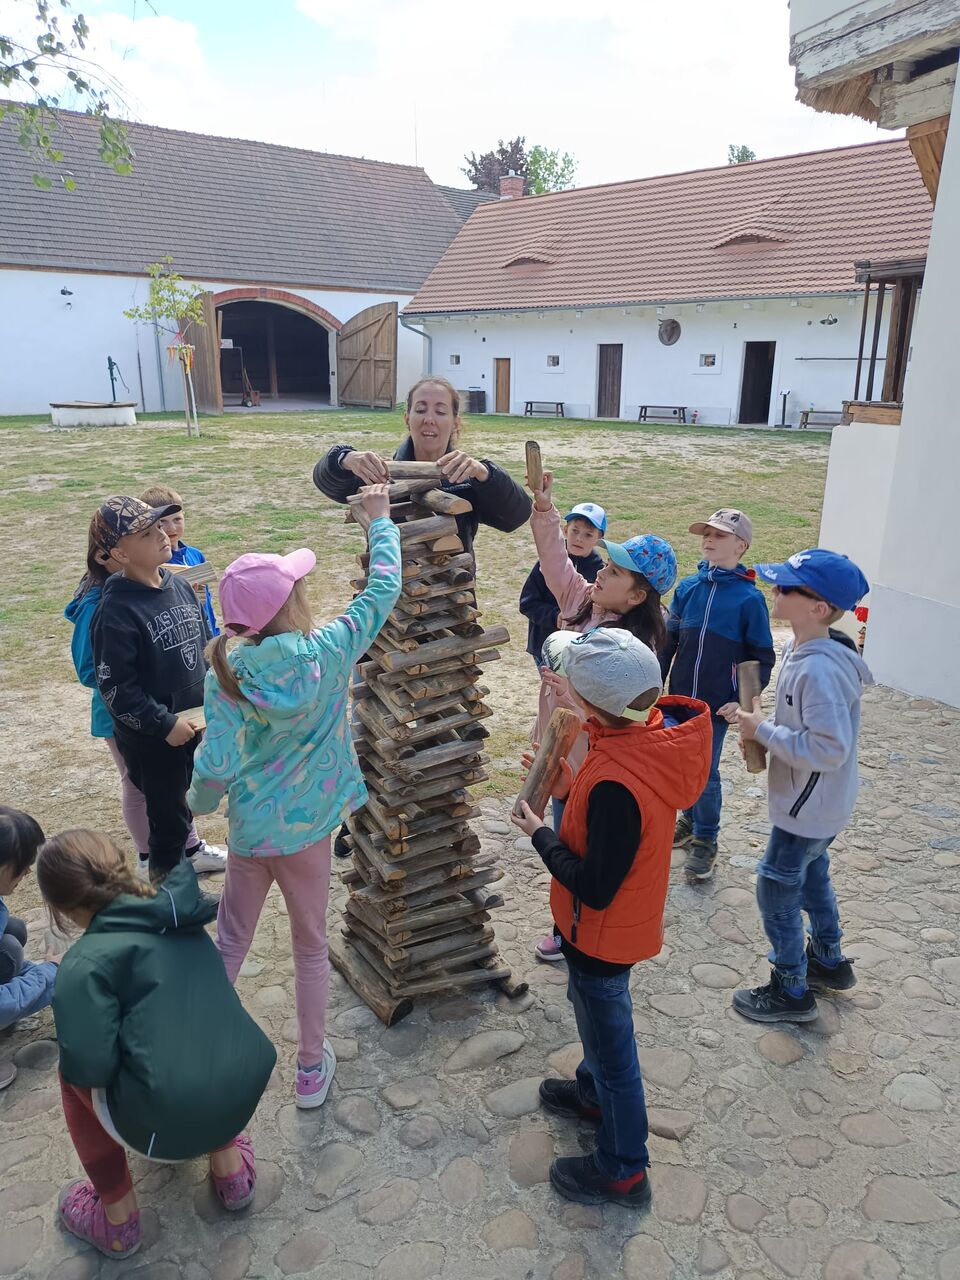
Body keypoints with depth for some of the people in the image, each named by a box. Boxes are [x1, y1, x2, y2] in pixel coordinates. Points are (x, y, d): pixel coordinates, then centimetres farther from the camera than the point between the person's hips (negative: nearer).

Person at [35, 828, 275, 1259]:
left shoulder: (86, 962, -9)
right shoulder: (180, 915, 9)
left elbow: (88, 1066, -15)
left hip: (167, 1125, -5)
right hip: (246, 1096, 6)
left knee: (74, 1076, 22)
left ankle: (117, 1219, 31)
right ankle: (230, 1168, 35)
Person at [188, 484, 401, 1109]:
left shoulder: (228, 674, -14)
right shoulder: (328, 653, -17)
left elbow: (217, 767, -16)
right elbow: (384, 589, -7)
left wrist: (198, 804, 6)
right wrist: (381, 518, 5)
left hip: (249, 828, 1)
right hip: (306, 828, -1)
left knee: (231, 940, 21)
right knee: (311, 946, 20)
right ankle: (312, 1067, 35)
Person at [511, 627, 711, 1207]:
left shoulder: (616, 783, -41)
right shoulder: (657, 727, -14)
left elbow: (595, 888, -29)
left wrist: (541, 834, -17)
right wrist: (573, 789, -5)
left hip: (603, 934, -8)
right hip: (629, 917, 9)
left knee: (611, 1045, 15)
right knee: (594, 1011, 32)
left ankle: (623, 1170, 39)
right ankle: (593, 1092, 59)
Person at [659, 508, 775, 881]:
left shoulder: (749, 598, -11)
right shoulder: (688, 587, 1)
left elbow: (762, 658, -6)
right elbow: (667, 640, 8)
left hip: (717, 706, -4)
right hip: (679, 700, 4)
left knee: (705, 772, 4)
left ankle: (705, 840, 22)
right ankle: (690, 820, 38)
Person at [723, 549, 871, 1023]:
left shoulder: (820, 670, -32)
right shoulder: (800, 651, -1)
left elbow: (828, 749, -33)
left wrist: (763, 731, -25)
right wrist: (761, 724, -3)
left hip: (808, 807, -10)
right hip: (817, 803, 10)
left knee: (776, 892, 6)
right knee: (812, 878, 27)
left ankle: (791, 992, 25)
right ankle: (829, 962, 48)